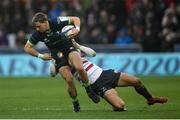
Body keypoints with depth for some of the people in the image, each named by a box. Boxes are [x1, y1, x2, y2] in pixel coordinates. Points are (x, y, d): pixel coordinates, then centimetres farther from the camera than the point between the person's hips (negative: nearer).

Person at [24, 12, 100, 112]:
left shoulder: (57, 22, -21)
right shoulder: (37, 34, -15)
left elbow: (76, 19, -9)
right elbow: (27, 48, -1)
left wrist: (77, 29, -27)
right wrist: (40, 56, -6)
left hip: (68, 47, -1)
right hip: (56, 54, 1)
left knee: (79, 68, -31)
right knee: (69, 79, -16)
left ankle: (89, 90, -4)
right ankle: (75, 103, 9)